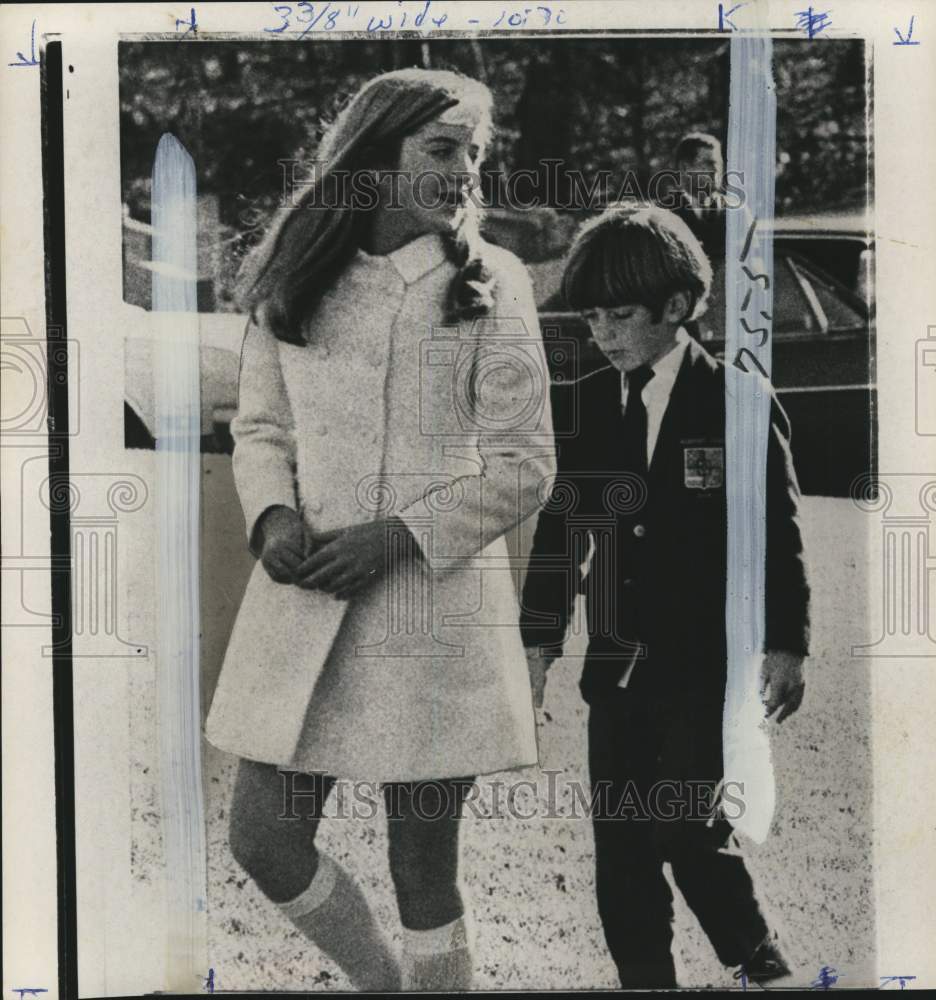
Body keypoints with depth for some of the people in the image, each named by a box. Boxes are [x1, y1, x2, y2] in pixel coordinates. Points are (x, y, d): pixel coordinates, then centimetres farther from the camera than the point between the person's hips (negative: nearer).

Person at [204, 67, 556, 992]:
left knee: (422, 872, 6)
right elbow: (258, 425, 13)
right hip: (303, 600, 4)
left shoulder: (490, 282, -1)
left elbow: (524, 463, -3)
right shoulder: (292, 280, 8)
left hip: (435, 610, -3)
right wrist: (272, 514, -8)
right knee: (263, 840, 7)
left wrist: (401, 535, -14)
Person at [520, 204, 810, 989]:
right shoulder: (582, 405, 6)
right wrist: (540, 638, 9)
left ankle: (765, 967, 20)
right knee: (622, 850, 7)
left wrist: (785, 644, -5)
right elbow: (559, 528, 10)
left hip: (710, 663, -4)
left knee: (689, 829, -7)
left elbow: (779, 532, -3)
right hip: (618, 663, 5)